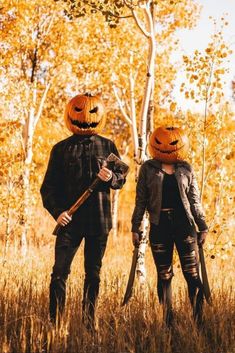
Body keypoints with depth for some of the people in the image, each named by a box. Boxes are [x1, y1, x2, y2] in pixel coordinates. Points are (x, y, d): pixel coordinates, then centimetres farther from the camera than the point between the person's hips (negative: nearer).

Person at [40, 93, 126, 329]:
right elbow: (48, 186, 4)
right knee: (60, 271, -9)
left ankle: (89, 321, 19)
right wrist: (57, 211, -12)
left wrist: (111, 177, -12)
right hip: (69, 220, -2)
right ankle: (55, 322, -4)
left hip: (99, 220, 2)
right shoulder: (61, 149, 5)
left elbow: (121, 179, 12)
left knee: (93, 273, 9)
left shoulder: (107, 146, 8)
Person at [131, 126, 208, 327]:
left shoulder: (186, 169, 7)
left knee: (192, 273, -5)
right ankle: (168, 322, 10)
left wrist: (202, 227, 10)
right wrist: (135, 228, 4)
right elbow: (140, 201, 7)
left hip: (184, 225, 0)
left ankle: (199, 320, -2)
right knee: (164, 276, 4)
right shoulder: (148, 169, 5)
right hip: (160, 226, 0)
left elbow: (195, 200, 12)